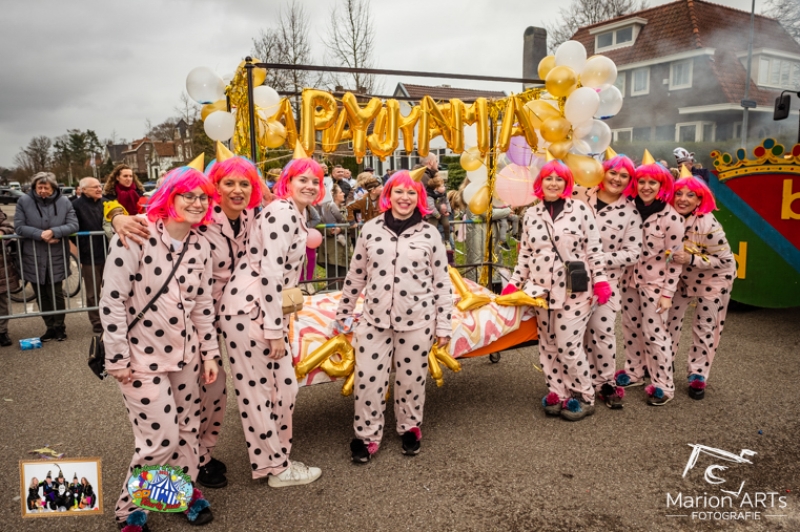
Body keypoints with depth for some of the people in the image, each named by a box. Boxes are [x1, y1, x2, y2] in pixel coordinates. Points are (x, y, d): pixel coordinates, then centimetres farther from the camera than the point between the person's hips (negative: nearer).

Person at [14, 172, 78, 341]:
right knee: (41, 295, 10)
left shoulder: (64, 202, -3)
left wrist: (53, 232, -22)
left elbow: (73, 225, -7)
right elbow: (19, 227, -7)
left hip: (56, 256, -1)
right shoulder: (24, 201, -4)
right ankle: (50, 327, 22)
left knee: (56, 293, 5)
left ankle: (59, 327, 20)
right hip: (33, 257, 1)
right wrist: (40, 235, -20)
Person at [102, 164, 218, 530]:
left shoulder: (200, 245, 3)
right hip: (142, 357, -5)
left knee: (186, 428, 13)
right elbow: (111, 301, -15)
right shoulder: (136, 236, -15)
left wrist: (210, 352, 9)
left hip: (185, 353, 6)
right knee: (160, 438, -2)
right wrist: (118, 359, -14)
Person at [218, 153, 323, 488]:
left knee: (284, 387, 14)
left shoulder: (297, 215, 16)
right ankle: (277, 468, 17)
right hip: (249, 310, -10)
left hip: (268, 310, 10)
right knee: (259, 391, 4)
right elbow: (270, 273, -21)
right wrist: (275, 330, -19)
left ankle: (276, 458, 29)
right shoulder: (281, 212, -15)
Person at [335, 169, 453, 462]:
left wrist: (444, 325, 0)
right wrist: (342, 312, 13)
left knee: (411, 379, 11)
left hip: (416, 321, -1)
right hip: (374, 319, 1)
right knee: (368, 379, 3)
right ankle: (367, 435, 23)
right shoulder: (370, 229, 2)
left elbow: (442, 282, 1)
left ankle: (410, 427, 36)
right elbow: (356, 275, 9)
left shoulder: (429, 234, -2)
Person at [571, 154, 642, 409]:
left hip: (606, 279, -1)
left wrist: (597, 259, -14)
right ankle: (592, 381, 23)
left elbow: (633, 253, -5)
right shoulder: (579, 196, 0)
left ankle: (606, 383, 14)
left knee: (603, 330, -5)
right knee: (581, 331, 7)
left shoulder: (630, 212, -2)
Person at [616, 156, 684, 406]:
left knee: (654, 333, -1)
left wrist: (667, 293, -13)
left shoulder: (671, 218, -15)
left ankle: (663, 385, 14)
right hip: (629, 280, 6)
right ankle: (634, 373, 32)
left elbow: (675, 259, -12)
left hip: (655, 284, -5)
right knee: (631, 329, 15)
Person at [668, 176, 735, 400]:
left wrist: (691, 259, -32)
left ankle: (698, 376, 21)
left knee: (705, 329, 5)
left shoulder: (708, 225, -30)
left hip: (713, 279, -5)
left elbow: (725, 259, -22)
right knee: (670, 319, 8)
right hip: (683, 277, 5)